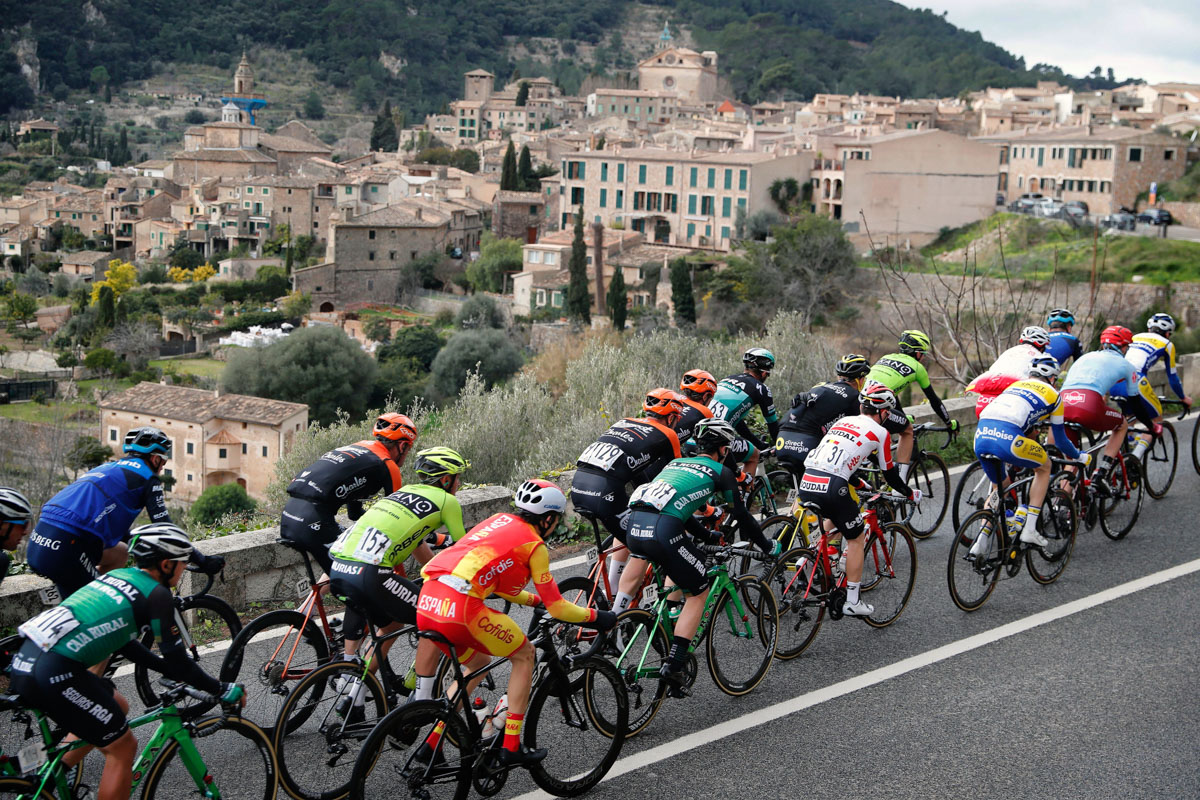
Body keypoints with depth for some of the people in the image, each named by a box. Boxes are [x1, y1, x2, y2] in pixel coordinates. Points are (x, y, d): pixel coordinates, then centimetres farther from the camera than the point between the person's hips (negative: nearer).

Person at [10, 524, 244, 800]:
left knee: (118, 706, 27)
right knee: (123, 746, 5)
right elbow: (177, 659, -1)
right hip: (52, 673, -9)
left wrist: (173, 671, 36)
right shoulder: (157, 594, -4)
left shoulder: (119, 575, 19)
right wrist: (223, 689, 11)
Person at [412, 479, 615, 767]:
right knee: (524, 655, 14)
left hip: (427, 600, 8)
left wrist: (536, 600, 47)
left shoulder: (500, 520, 27)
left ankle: (432, 743, 27)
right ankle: (511, 747, 11)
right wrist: (596, 617, 24)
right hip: (461, 604, -8)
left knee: (478, 663, 29)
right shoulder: (534, 545, 7)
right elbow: (557, 608, 10)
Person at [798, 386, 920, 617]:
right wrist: (910, 494, 34)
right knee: (856, 538, 13)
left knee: (832, 521, 35)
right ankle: (853, 602, 13)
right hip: (832, 487, -6)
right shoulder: (879, 432, 9)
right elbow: (889, 474, 17)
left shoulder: (843, 422, 25)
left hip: (807, 482, 6)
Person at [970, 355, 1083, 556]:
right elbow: (1060, 439, 26)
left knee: (999, 488, 28)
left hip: (981, 436, 5)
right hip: (1006, 438, -5)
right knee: (1044, 467, 24)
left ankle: (981, 542, 16)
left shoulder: (1016, 385, 34)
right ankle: (1029, 530, 16)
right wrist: (1079, 457, 45)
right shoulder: (1052, 395, 20)